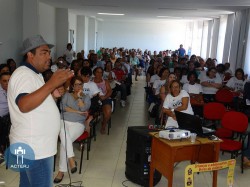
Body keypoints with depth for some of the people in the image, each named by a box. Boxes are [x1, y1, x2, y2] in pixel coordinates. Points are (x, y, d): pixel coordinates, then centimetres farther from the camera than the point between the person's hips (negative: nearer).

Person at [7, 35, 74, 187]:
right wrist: (51, 84, -37)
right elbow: (24, 105, -33)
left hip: (32, 145, 10)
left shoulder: (32, 74, 16)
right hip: (35, 148, -10)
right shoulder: (24, 74, -17)